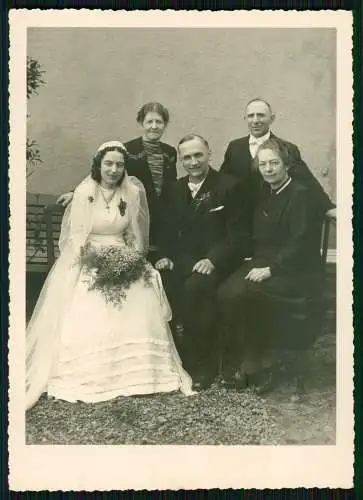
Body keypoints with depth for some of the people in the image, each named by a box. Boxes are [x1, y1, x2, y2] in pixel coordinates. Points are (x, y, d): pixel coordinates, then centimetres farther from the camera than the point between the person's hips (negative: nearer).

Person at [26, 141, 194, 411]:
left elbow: (136, 235, 9)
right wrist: (94, 259, -20)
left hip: (124, 261, 3)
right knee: (85, 315, -26)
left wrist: (132, 259, -7)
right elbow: (76, 236, -7)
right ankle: (87, 379, -12)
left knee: (139, 311, -22)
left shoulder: (133, 192, 4)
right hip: (88, 264, -2)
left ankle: (135, 372, -8)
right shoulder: (84, 192, -5)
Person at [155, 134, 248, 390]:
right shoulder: (177, 188, 15)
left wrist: (212, 260, -22)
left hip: (215, 261, -5)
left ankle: (201, 365, -18)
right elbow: (169, 229, 18)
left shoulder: (229, 186, -2)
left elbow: (236, 235, -8)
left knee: (195, 286, -34)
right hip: (182, 259, 5)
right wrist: (166, 256, -2)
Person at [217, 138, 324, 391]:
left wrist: (270, 270, -21)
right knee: (226, 292, -19)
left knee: (246, 293, -29)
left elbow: (300, 243, -17)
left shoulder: (300, 195, -9)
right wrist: (258, 264, 0)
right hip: (265, 264, 7)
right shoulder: (266, 194, 16)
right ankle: (247, 358, -9)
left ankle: (256, 363, -10)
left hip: (297, 273, -7)